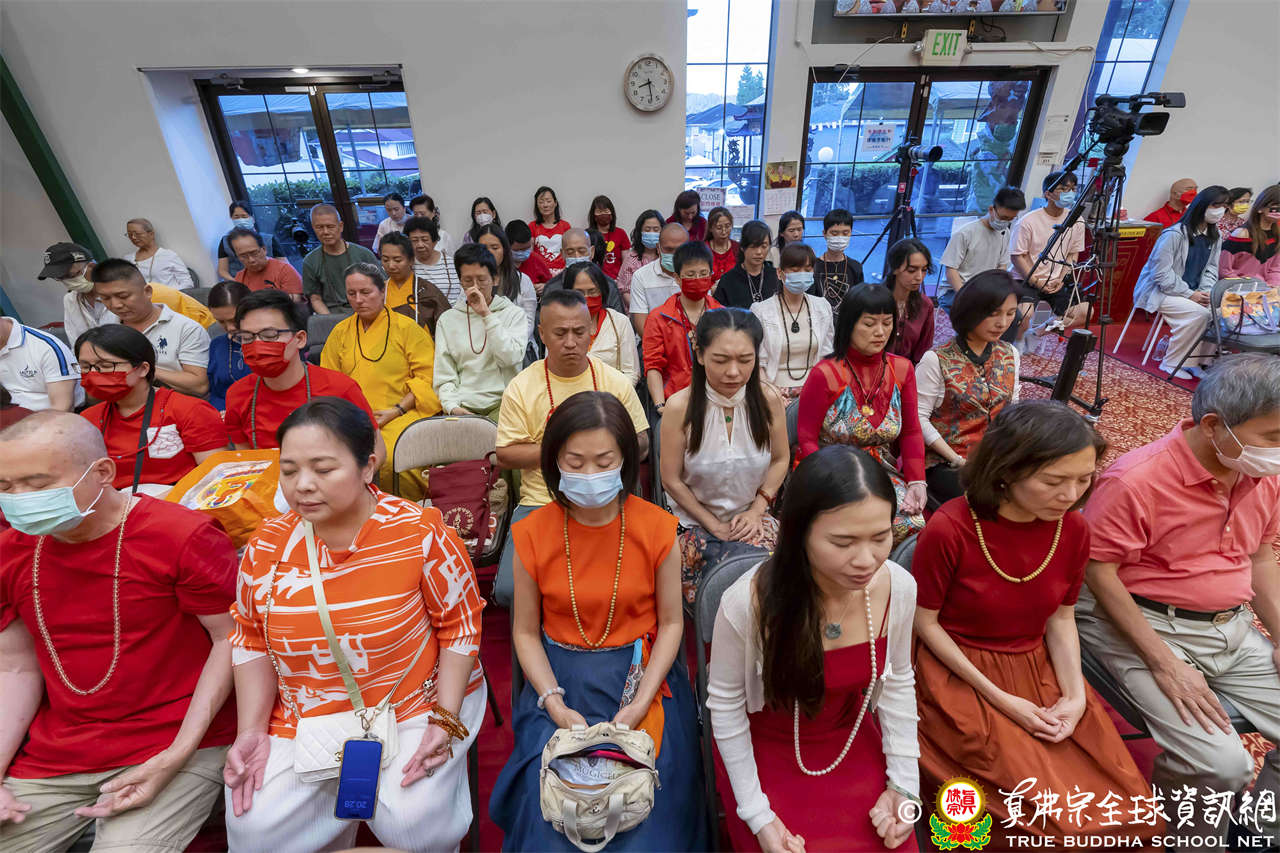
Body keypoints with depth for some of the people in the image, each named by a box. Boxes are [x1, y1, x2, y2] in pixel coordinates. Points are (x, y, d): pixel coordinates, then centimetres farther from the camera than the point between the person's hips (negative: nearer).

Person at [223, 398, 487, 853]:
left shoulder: (421, 533, -20)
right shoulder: (266, 546, -7)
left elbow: (460, 625, -10)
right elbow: (252, 640, 7)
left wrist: (446, 721, -14)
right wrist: (251, 731, -1)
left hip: (414, 708, -4)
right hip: (302, 722, 4)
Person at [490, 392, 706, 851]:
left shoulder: (657, 528, -11)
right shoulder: (532, 534, -9)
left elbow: (671, 623, -3)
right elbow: (526, 631, 0)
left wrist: (639, 705, -13)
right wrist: (555, 705, -12)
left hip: (642, 676, 0)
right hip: (561, 680, 1)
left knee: (645, 813, -11)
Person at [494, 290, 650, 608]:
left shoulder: (615, 382, 3)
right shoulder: (521, 387, 1)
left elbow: (641, 444, 9)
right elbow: (505, 456, 1)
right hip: (540, 503, 0)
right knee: (510, 590, -17)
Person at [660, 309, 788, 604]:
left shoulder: (768, 400, -8)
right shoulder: (680, 407, -17)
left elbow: (780, 460, 7)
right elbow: (671, 480, -8)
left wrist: (756, 510, -4)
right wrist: (714, 525, -9)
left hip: (753, 518, 3)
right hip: (696, 522, -2)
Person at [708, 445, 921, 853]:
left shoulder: (900, 588, -20)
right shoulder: (747, 603, -32)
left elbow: (897, 684, -1)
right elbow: (726, 705, -15)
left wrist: (905, 783, -1)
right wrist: (756, 814, -11)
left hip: (852, 746, 3)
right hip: (769, 753, -3)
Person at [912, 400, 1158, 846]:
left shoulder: (1073, 529, -7)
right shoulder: (949, 529, -25)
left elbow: (1061, 618, 5)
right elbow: (925, 623, -14)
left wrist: (1076, 694, -8)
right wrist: (999, 699, -15)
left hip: (1040, 671, 6)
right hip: (961, 675, -5)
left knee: (1126, 809, 2)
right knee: (1057, 819, -10)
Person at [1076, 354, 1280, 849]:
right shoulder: (1137, 480, -22)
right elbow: (1098, 571, -19)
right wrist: (1165, 664, -19)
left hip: (1234, 629, 8)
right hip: (1144, 627, -8)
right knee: (1221, 763, -19)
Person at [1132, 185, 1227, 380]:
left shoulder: (1215, 238, 10)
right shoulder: (1174, 234, -15)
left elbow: (1211, 268, 14)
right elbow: (1161, 274, -18)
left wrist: (1205, 292, -7)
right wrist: (1189, 294, -18)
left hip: (1191, 292, 8)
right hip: (1159, 291, -7)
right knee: (1198, 313, -29)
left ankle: (1195, 362, -3)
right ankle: (1171, 364, -14)